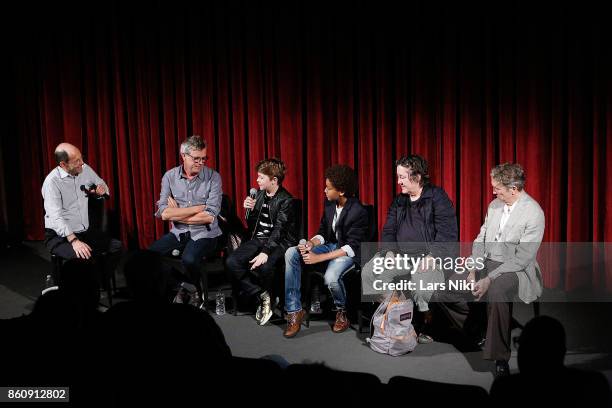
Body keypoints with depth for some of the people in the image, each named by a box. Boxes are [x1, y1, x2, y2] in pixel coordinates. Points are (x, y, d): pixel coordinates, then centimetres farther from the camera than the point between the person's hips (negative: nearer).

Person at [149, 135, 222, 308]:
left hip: (204, 233, -3)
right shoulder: (170, 176, 0)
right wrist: (198, 208, -13)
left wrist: (176, 214, -10)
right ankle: (178, 286, 7)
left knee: (189, 259, -31)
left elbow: (209, 216, -15)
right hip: (178, 233, 4)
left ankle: (196, 290, 2)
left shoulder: (213, 177, -7)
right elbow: (164, 213, -10)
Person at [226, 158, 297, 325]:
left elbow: (278, 230, -19)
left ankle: (262, 296, 1)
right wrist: (249, 210, -5)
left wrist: (265, 252, -30)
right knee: (231, 262, -19)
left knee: (263, 267, -35)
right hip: (257, 239, 6)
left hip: (278, 242, -6)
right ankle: (262, 296, -13)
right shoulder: (259, 194, 11)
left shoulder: (286, 200, -9)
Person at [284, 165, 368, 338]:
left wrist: (319, 258, -26)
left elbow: (352, 247, -23)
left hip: (349, 252, -7)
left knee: (331, 277, -38)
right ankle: (294, 310, -13)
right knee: (291, 253, -14)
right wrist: (312, 243, -14)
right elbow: (323, 232, 10)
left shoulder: (358, 212, -20)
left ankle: (341, 310, -2)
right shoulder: (330, 204, 2)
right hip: (330, 245, 8)